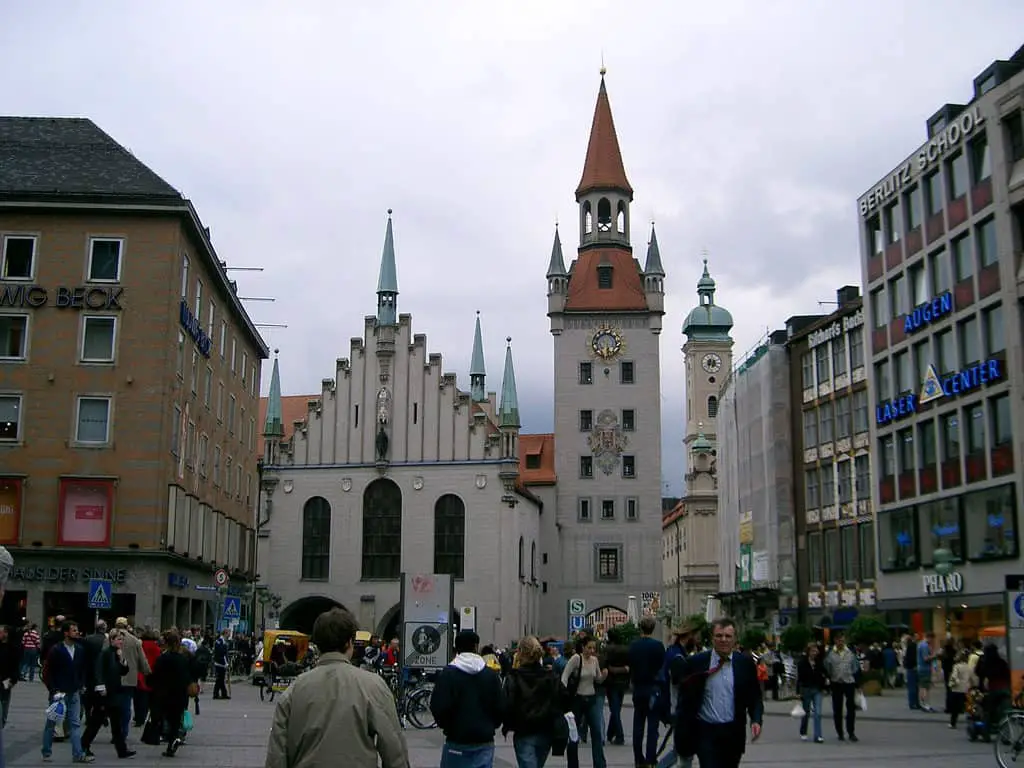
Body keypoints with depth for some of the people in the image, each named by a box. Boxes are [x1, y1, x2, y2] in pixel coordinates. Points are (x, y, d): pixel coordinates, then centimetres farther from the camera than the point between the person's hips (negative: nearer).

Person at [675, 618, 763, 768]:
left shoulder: (745, 663, 1)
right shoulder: (695, 663, -5)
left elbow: (755, 696, 8)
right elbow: (685, 700, 0)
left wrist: (756, 720, -10)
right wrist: (683, 737, -2)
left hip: (734, 733, 3)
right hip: (705, 732, -3)